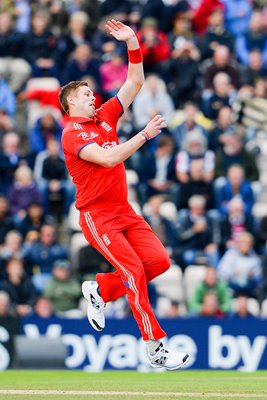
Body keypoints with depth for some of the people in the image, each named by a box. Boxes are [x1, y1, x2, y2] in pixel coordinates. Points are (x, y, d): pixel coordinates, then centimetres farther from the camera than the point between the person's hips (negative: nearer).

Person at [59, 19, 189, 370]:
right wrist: (146, 134, -21)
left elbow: (135, 82, 15)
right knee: (134, 271, -17)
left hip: (123, 210, 7)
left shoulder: (105, 118, 13)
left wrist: (132, 42, 6)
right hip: (97, 215, -7)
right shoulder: (72, 133, -9)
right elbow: (109, 158, -24)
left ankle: (101, 289, 16)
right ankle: (155, 349, -14)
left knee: (159, 261, -7)